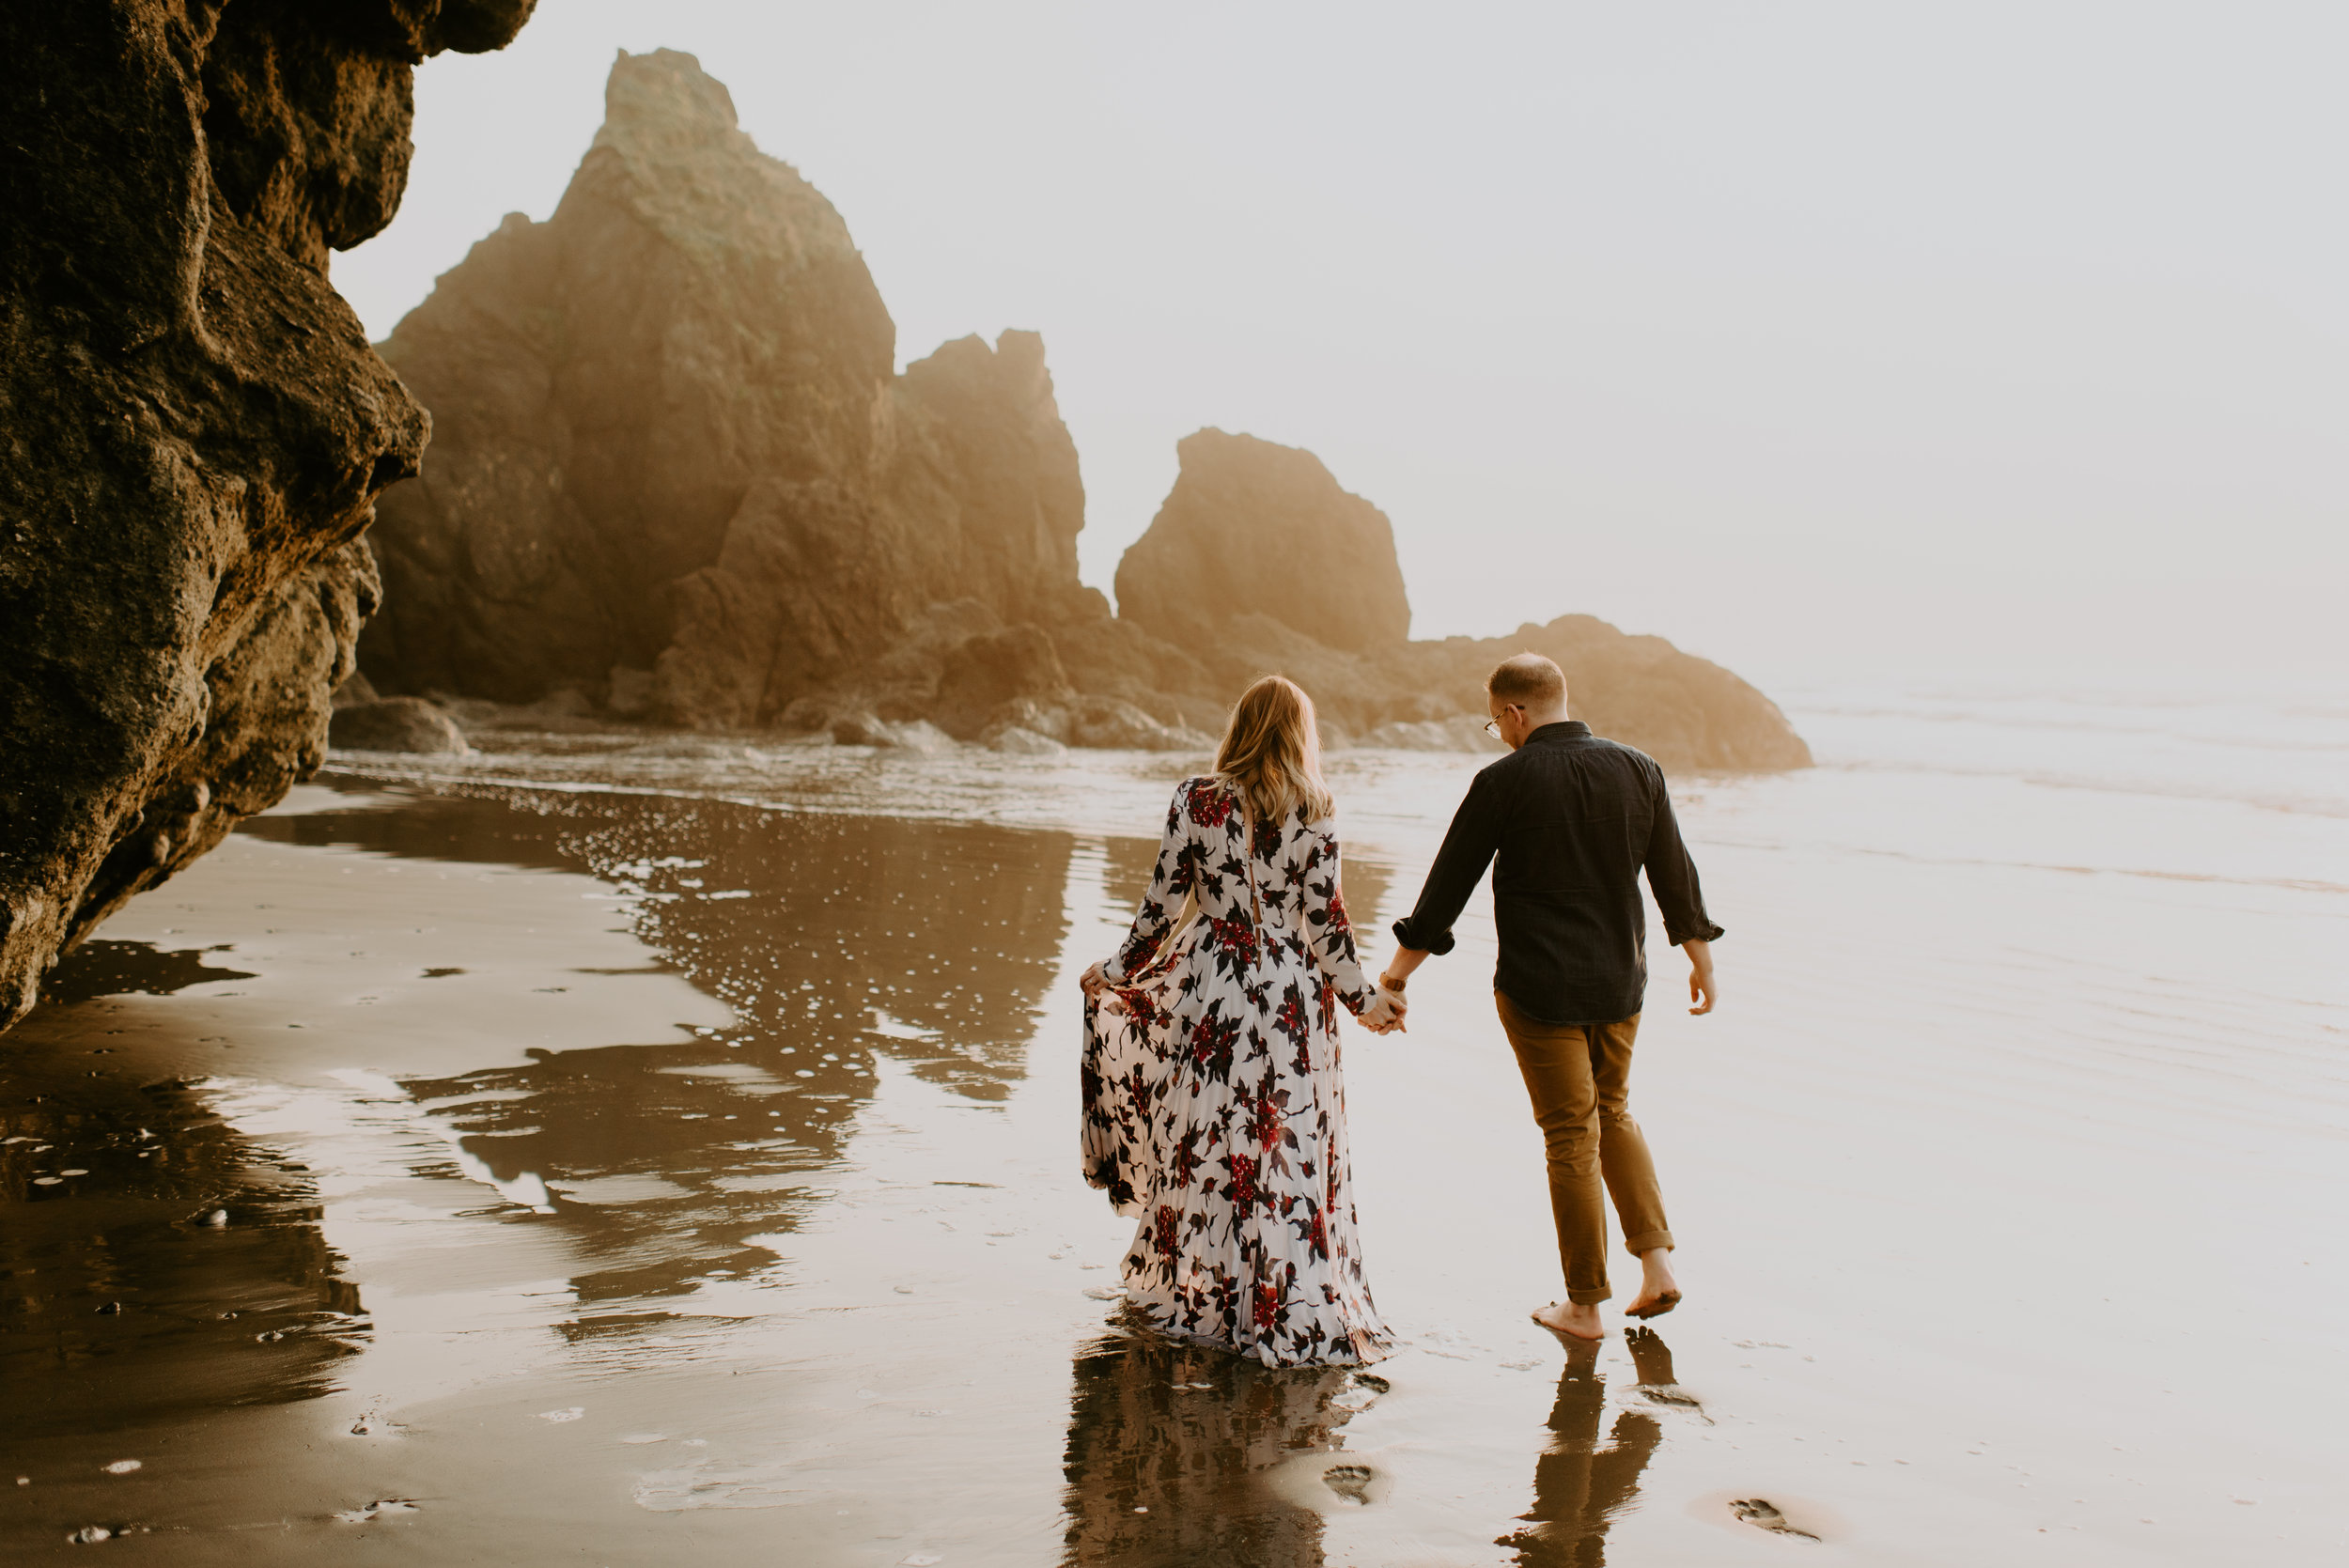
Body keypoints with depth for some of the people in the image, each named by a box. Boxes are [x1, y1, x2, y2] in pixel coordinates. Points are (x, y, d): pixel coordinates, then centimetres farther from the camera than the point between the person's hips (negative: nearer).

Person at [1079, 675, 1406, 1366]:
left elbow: (1163, 904, -2)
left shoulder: (1196, 799, -4)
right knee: (1291, 1153, 5)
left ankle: (1196, 1296, 21)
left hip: (1208, 984, 0)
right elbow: (1323, 918, -5)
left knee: (1200, 1144, 11)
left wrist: (1116, 972, 11)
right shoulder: (1313, 811, -4)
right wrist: (1362, 996, 6)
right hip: (1291, 996, 0)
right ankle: (1295, 1313, 9)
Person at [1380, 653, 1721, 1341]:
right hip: (1619, 978, 5)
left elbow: (1451, 878, -7)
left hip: (1540, 987, -4)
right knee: (1612, 1111, 23)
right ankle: (1656, 1263, 13)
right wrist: (1701, 959, 21)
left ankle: (1584, 1306, 12)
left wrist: (1403, 962, 3)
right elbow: (1674, 874, 8)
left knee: (1571, 1137, 4)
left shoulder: (1504, 782, -13)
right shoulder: (1637, 770, 1)